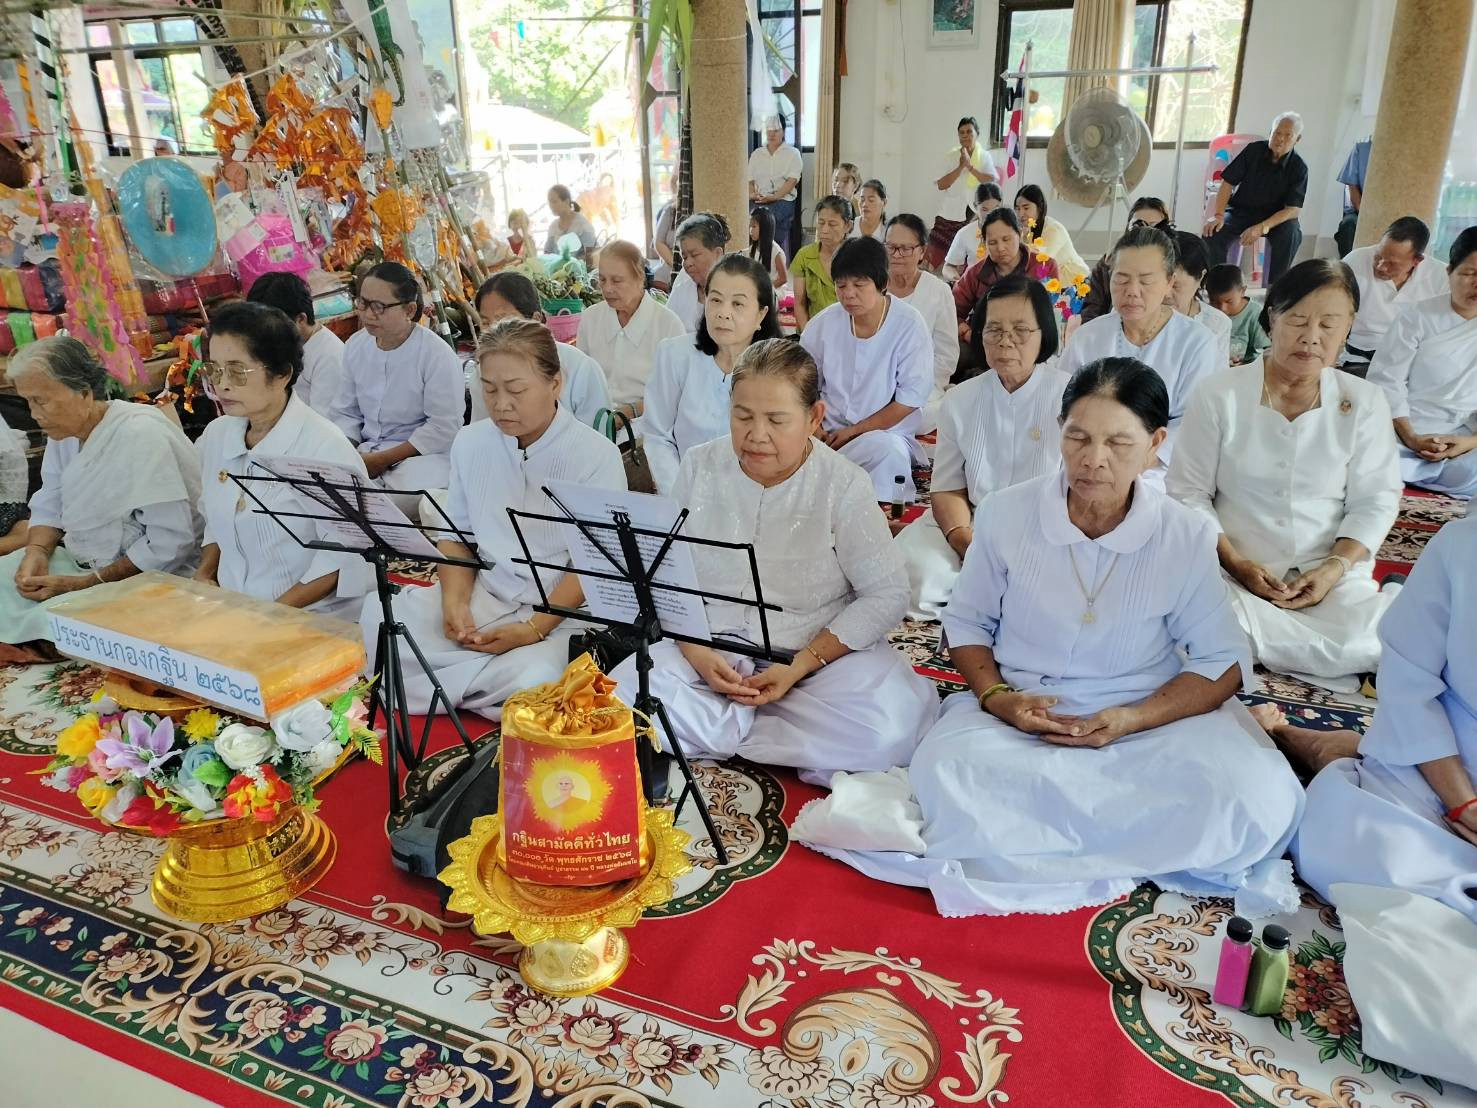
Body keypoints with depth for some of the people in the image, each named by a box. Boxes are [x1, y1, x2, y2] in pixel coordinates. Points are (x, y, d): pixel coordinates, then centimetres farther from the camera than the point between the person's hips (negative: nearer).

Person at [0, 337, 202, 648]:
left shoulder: (142, 435, -22)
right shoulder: (64, 431, 5)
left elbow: (169, 544, -25)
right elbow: (48, 507, 15)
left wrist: (86, 585, -20)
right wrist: (36, 552, -8)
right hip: (80, 562, 9)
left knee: (50, 623, -28)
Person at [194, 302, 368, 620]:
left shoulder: (324, 447, -14)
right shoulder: (216, 435, 8)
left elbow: (343, 556, -15)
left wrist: (274, 614, -18)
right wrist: (204, 574, 6)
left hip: (312, 617, -6)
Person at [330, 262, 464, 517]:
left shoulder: (438, 355, -12)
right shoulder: (355, 346, 7)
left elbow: (444, 427, -14)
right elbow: (346, 413, 14)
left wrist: (383, 460, -14)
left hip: (422, 455, -5)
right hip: (365, 450, 6)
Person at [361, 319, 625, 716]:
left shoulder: (596, 455, -8)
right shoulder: (470, 442, 7)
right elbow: (456, 535, 13)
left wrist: (533, 629, -20)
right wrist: (455, 601, -6)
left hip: (561, 609, -4)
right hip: (482, 594, 4)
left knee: (533, 678, -35)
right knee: (378, 617, -20)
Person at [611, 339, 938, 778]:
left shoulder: (843, 485, -8)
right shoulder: (700, 467, -1)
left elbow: (886, 594, -7)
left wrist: (800, 666, -16)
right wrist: (695, 651, -17)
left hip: (818, 649, -1)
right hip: (711, 648, 2)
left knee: (889, 732, -29)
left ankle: (724, 730, -11)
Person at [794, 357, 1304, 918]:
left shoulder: (1185, 536, -6)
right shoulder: (1006, 513, -5)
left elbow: (1224, 662, -1)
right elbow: (967, 621, 6)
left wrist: (1134, 719, -18)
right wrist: (995, 696, -14)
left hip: (1151, 720, 2)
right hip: (1019, 712, -1)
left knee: (1258, 798, -30)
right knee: (947, 771, -34)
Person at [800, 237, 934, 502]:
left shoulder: (909, 325, -7)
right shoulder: (824, 323, 2)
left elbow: (911, 396, -8)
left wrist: (853, 432, -12)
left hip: (885, 434, -2)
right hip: (828, 434, 2)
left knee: (886, 449, -37)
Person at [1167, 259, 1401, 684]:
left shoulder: (1365, 402, 2)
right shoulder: (1219, 393, -3)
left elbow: (1375, 501, 5)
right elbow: (1189, 492, -1)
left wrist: (1335, 568, -12)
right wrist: (1235, 562, -12)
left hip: (1333, 574, 1)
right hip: (1235, 570, -1)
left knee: (1371, 644, -27)